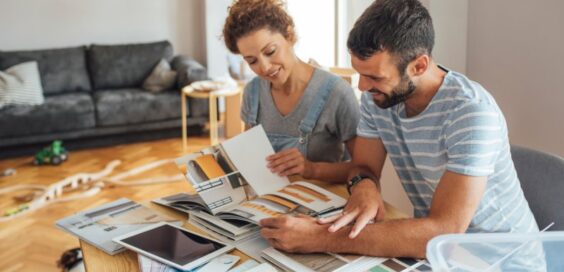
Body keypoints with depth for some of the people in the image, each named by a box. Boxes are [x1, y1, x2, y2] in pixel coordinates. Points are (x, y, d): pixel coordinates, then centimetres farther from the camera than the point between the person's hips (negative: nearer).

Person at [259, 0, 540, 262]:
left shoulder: (471, 112, -26)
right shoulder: (376, 97, -7)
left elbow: (444, 231, -32)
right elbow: (364, 167, 3)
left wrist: (322, 238, -36)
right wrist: (363, 186, -22)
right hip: (432, 244, 6)